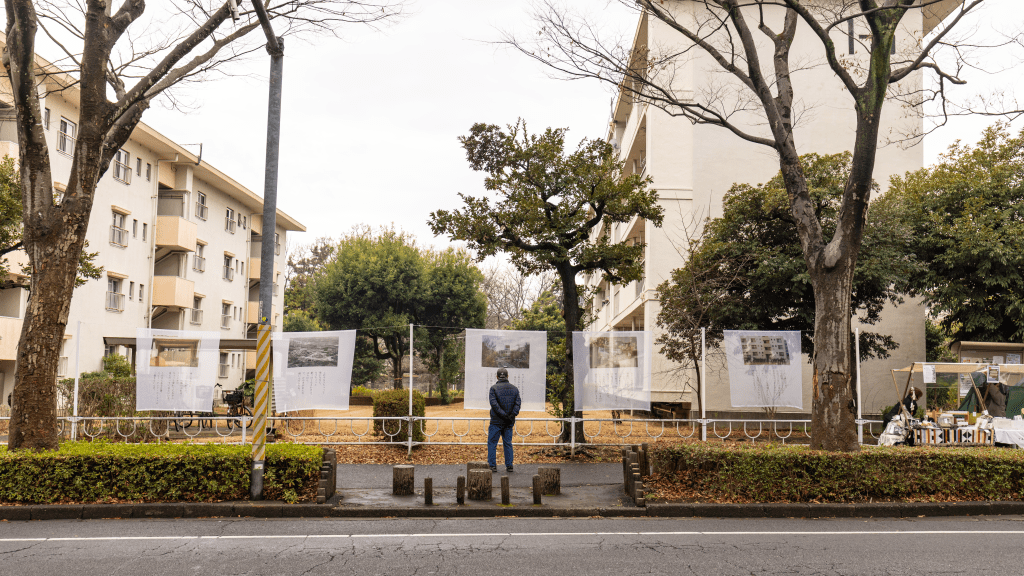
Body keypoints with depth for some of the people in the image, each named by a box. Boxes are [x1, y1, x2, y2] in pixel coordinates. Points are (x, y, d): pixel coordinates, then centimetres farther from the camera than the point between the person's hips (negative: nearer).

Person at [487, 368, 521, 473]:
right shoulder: (514, 389, 6)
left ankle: (492, 465, -1)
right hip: (509, 422, 4)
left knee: (492, 443, 3)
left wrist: (504, 415, -15)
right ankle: (509, 465, 11)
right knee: (508, 443, 12)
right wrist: (512, 415, -12)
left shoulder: (494, 388, -5)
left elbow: (494, 403, -16)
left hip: (496, 421, -4)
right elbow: (518, 403, -5)